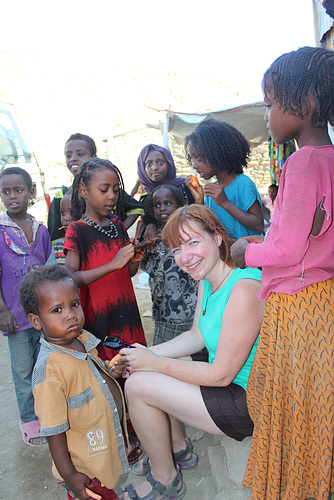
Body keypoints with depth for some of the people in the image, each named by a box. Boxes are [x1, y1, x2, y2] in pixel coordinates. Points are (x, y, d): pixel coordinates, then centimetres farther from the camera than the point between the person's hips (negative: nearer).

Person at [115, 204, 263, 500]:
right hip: (227, 378, 9)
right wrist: (147, 354, -5)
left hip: (250, 401, -9)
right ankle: (178, 449, 28)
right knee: (141, 371, 12)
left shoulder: (244, 289, -29)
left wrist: (154, 363, -17)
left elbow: (221, 375, -25)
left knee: (139, 386, -14)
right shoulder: (207, 280, 0)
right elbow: (196, 336, 9)